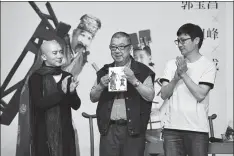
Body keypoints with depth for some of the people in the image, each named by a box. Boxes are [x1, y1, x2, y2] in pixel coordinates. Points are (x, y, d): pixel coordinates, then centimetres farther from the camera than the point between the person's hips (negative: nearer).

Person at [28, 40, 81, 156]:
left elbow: (76, 105, 4)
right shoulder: (36, 78, -7)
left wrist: (72, 92, -14)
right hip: (44, 133, -4)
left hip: (65, 132, 4)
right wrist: (61, 92, -25)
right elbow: (40, 104, -18)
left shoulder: (67, 76, 5)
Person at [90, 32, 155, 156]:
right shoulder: (104, 71, 12)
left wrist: (134, 81, -17)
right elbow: (93, 98, 13)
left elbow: (150, 96, -5)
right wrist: (101, 86, -7)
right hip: (109, 128, 3)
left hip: (133, 128, -3)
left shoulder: (143, 71, 1)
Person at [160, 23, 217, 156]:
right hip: (172, 128, 3)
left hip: (198, 129, -3)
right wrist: (176, 76, -12)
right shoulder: (172, 64, 8)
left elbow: (200, 95, -12)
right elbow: (164, 94, 2)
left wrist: (184, 74, -13)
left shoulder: (208, 65, -2)